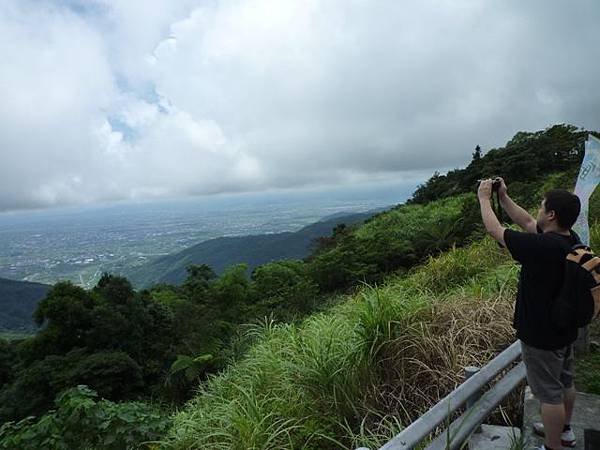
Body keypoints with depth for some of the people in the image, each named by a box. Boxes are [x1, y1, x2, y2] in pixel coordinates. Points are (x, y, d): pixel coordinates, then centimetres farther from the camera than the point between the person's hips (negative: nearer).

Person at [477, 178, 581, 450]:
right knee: (565, 382, 26)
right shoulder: (571, 240, -5)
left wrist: (484, 198, -6)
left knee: (549, 393, 7)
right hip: (565, 328, 9)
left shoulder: (542, 246, -32)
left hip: (541, 336, -9)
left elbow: (495, 230, -21)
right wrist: (503, 197, 8)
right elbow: (526, 222, 8)